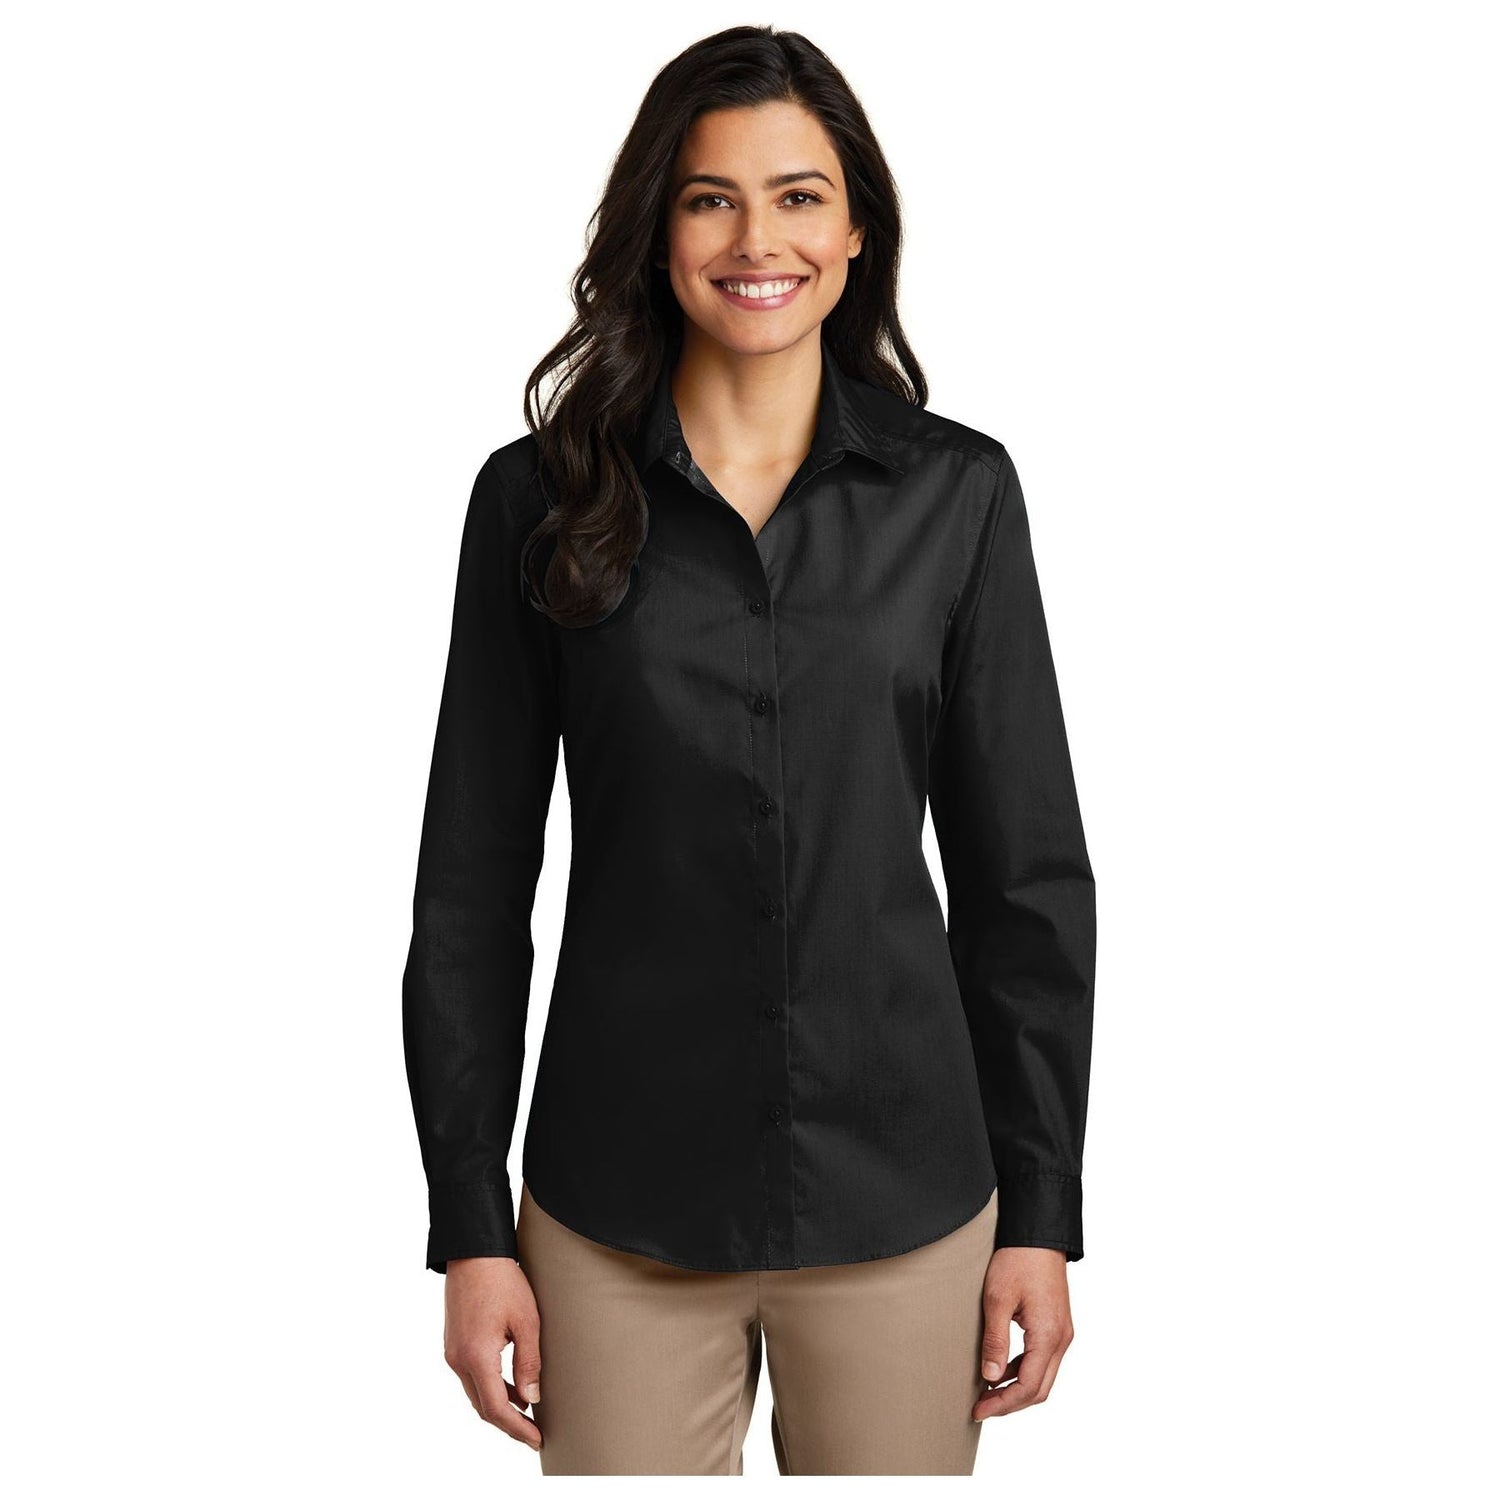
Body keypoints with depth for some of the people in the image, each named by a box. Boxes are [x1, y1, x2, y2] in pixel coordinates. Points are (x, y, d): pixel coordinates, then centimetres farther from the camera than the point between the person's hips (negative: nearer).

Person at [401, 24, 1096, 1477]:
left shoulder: (957, 493, 0)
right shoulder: (541, 497, -1)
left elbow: (1028, 875, 2)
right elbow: (471, 885, 1)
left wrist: (1042, 1211, 1)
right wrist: (469, 1226, -1)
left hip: (900, 1200, 1)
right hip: (620, 1217, 0)